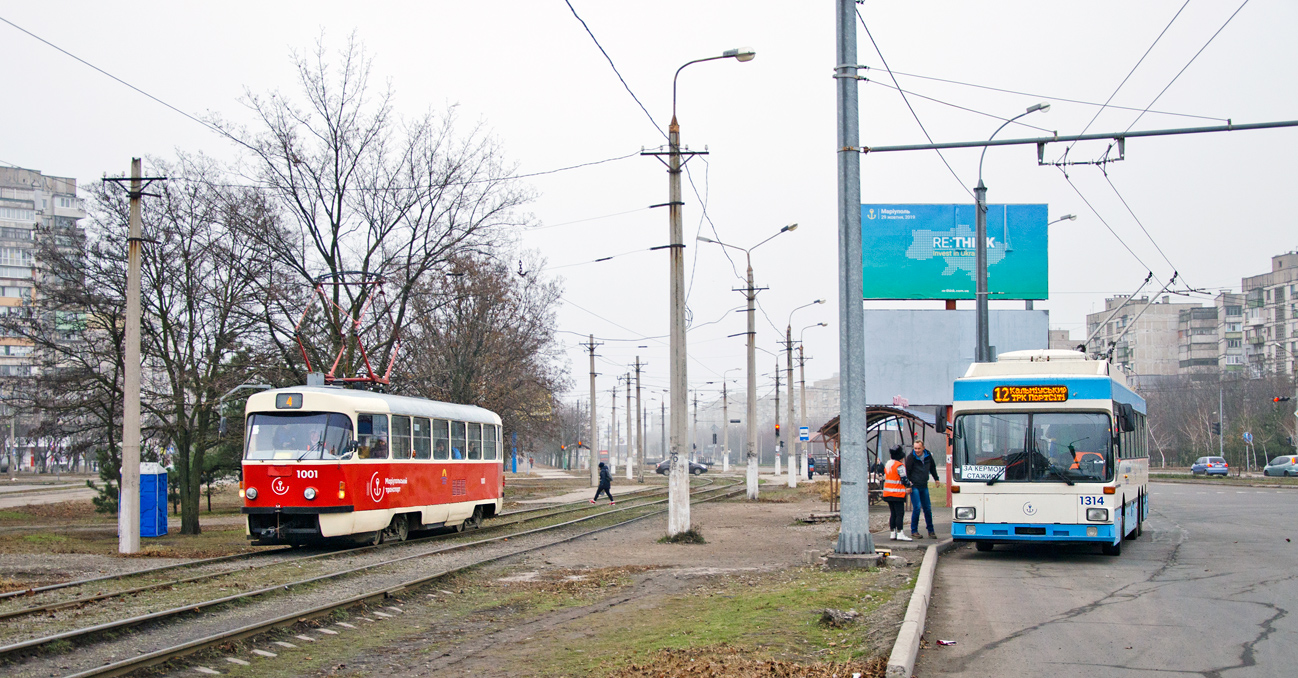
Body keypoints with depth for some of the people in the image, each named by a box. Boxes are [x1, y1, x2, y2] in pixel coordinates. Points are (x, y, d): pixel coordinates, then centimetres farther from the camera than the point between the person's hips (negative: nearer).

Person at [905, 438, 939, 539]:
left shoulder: (928, 456, 4)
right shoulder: (911, 457, -10)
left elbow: (932, 468, 22)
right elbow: (907, 472, -8)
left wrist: (936, 479, 24)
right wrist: (908, 485, -13)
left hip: (924, 486, 5)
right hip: (914, 486, -5)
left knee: (928, 508, 6)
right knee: (917, 508, -11)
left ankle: (931, 530, 15)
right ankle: (914, 531, 0)